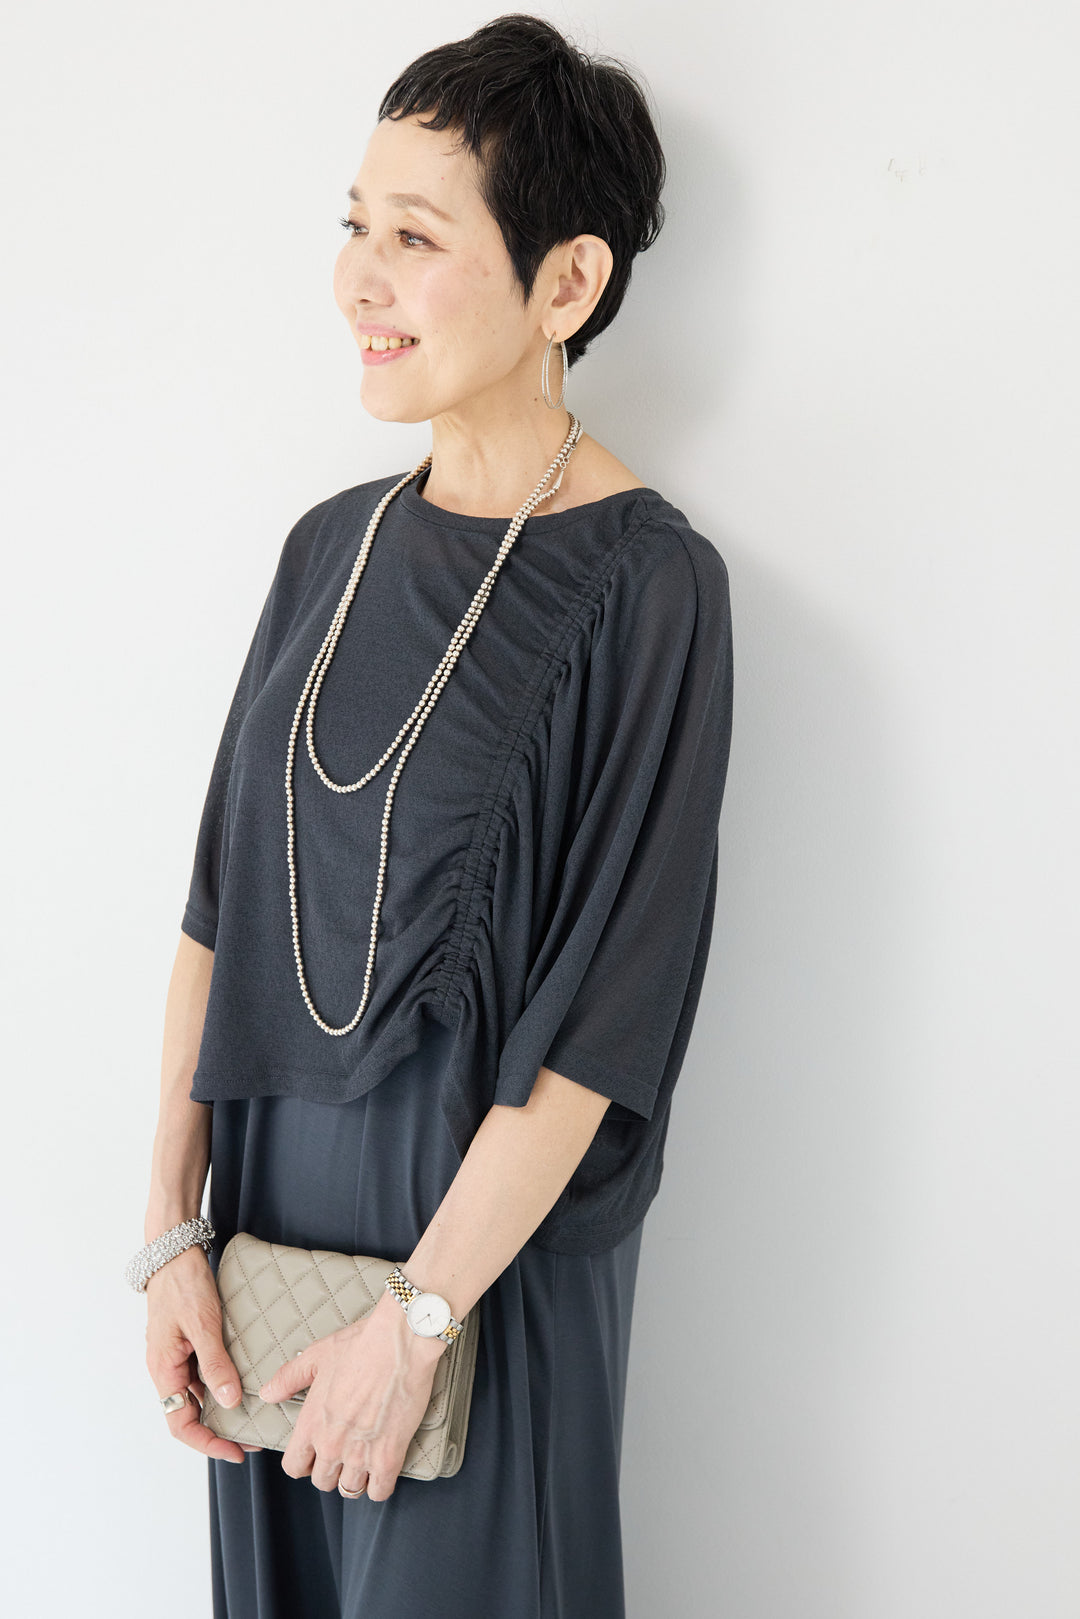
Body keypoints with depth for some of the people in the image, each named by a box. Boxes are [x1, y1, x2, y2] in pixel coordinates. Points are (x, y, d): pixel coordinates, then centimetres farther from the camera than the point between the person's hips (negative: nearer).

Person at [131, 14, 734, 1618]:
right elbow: (220, 903, 4)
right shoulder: (332, 546, 4)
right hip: (273, 1190, 5)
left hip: (489, 1241, -5)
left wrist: (416, 1315, -16)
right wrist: (171, 1229, 0)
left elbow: (606, 1005, -17)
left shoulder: (647, 582, -14)